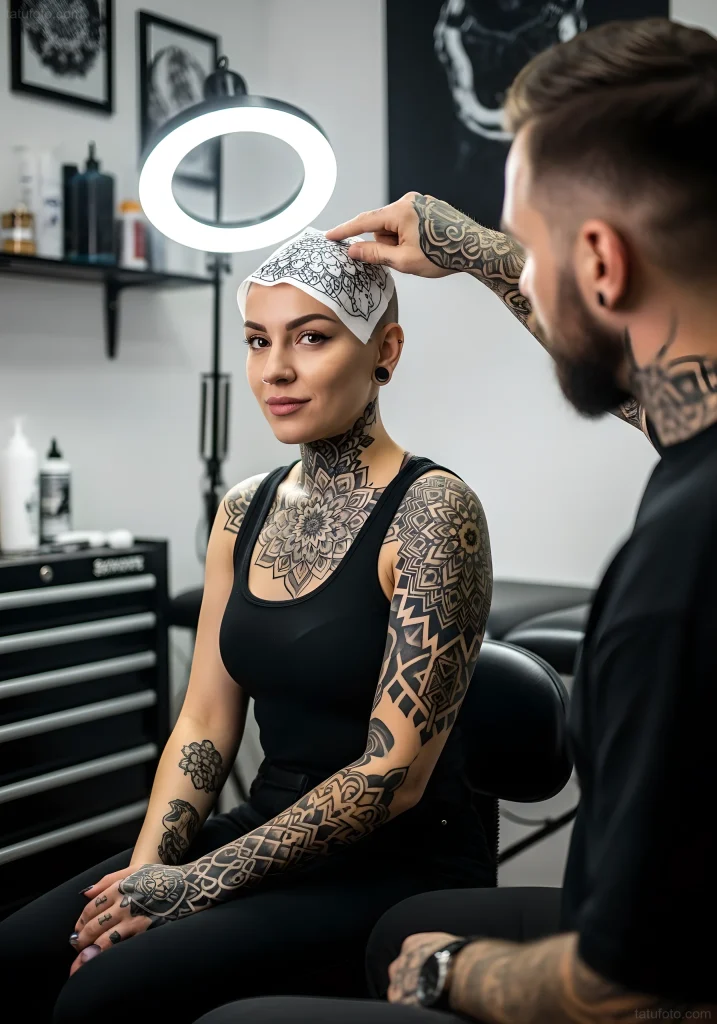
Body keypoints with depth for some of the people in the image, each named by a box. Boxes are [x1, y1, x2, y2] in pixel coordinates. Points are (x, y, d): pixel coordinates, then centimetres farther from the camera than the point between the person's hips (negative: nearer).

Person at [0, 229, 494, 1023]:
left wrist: (198, 883, -17)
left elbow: (395, 770, -17)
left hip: (396, 865, -5)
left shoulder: (432, 510, -14)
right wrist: (146, 869, -9)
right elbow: (204, 724, 6)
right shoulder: (245, 512, 6)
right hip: (271, 835, 6)